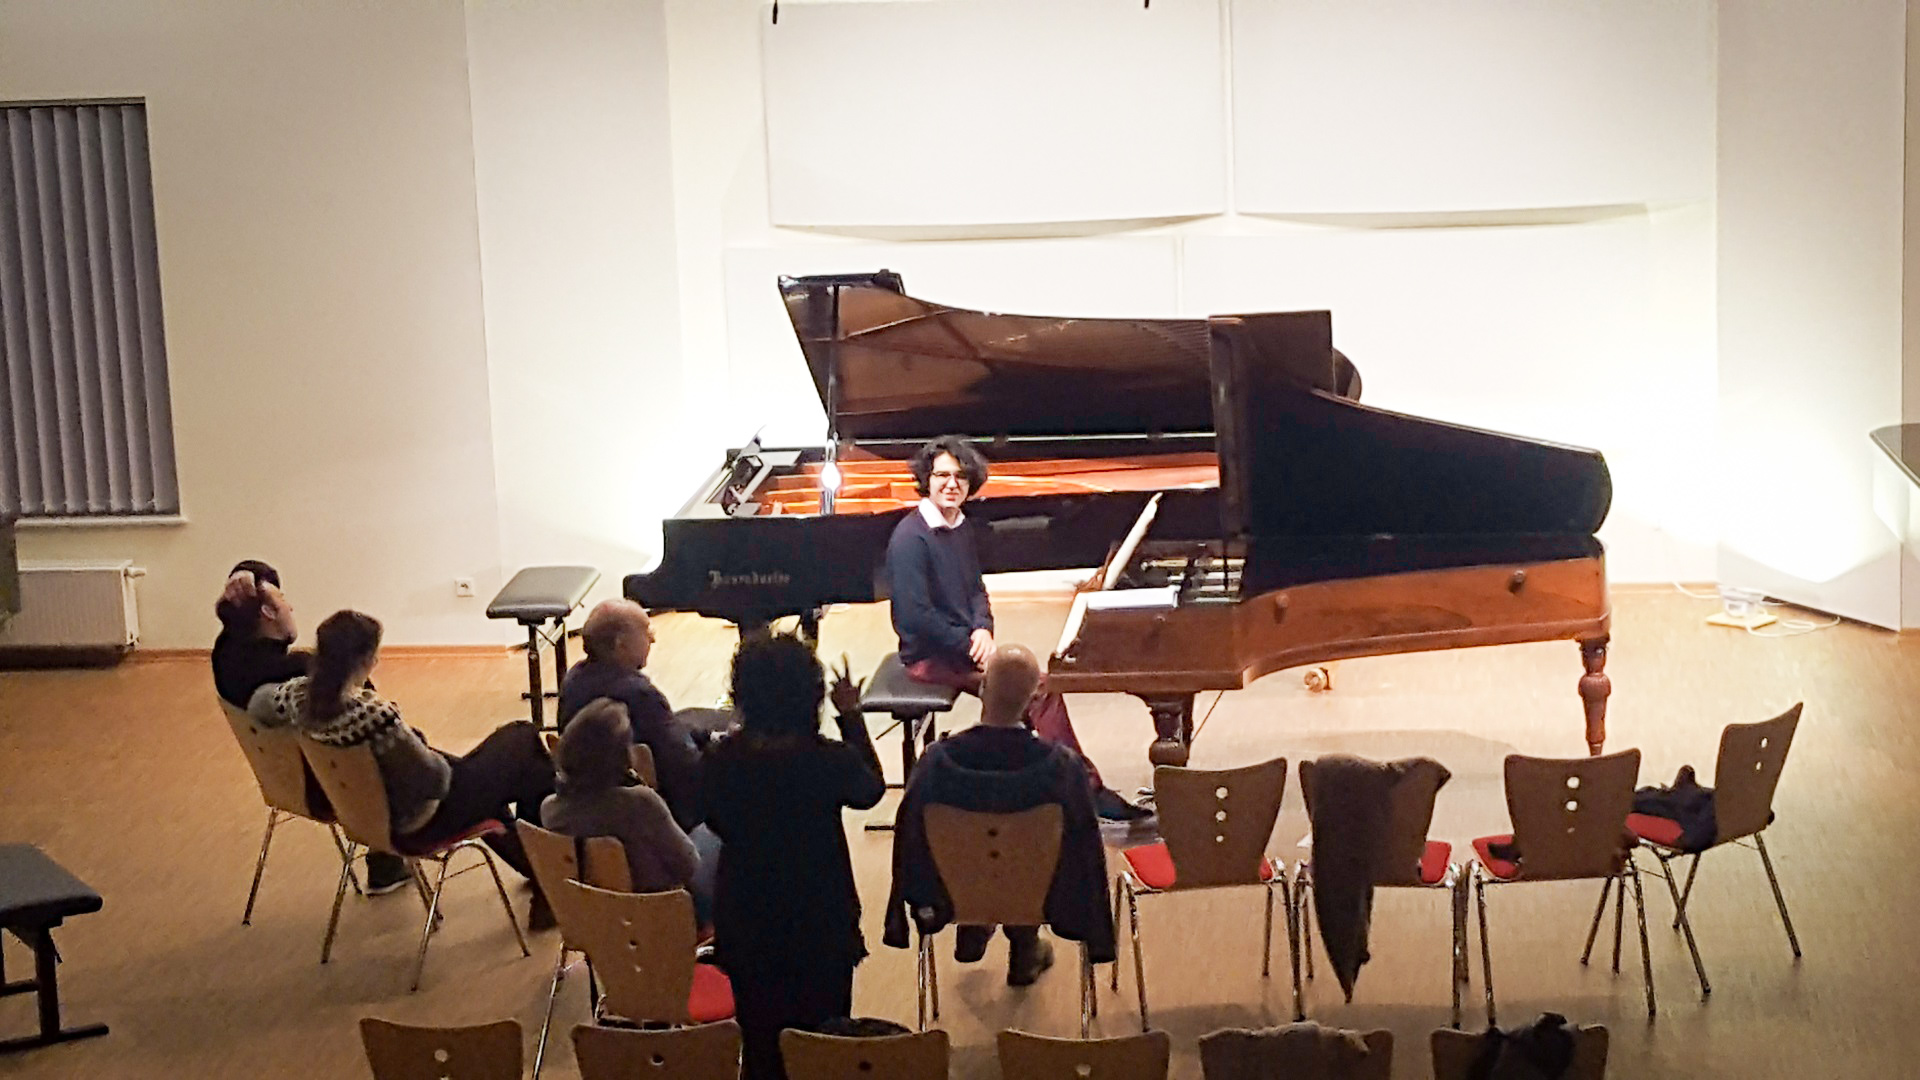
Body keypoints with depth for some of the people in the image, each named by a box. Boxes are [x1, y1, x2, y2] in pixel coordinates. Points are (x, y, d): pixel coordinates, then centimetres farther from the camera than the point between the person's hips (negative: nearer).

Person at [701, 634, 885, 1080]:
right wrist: (852, 715, 6)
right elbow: (871, 790, 0)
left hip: (745, 926, 2)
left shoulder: (720, 759, -17)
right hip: (820, 925, -2)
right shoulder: (831, 760, -24)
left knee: (761, 1043, 20)